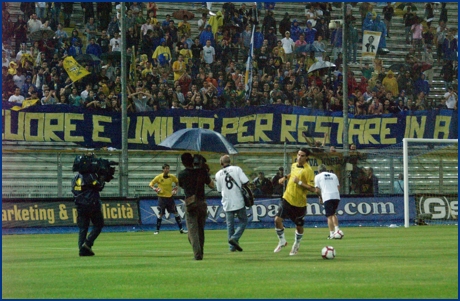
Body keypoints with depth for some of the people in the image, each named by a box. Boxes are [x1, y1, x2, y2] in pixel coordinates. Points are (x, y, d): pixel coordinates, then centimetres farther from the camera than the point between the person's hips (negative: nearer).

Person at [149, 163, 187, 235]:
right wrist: (154, 188, -21)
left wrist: (176, 188, 6)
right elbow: (150, 184, -2)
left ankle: (181, 229, 9)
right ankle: (157, 230, 6)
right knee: (160, 214, -4)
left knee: (175, 213, 3)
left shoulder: (172, 177, 1)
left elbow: (177, 182, 21)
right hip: (162, 197, -3)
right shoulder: (159, 177, -7)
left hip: (170, 197, 3)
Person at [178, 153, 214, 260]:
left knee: (193, 230, -4)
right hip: (202, 202, 3)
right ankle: (200, 253, 18)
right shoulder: (201, 172, -1)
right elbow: (212, 185, 8)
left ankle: (197, 254, -16)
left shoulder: (182, 174, -2)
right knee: (200, 230, 14)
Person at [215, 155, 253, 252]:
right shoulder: (236, 169, -2)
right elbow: (245, 182, -8)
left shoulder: (218, 174, 4)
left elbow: (219, 189, 10)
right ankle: (234, 238, -12)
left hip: (227, 203, 3)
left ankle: (232, 246, 6)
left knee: (230, 225, 10)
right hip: (239, 202, -3)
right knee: (243, 221, 9)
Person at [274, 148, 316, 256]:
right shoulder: (294, 165, 5)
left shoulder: (308, 170, -15)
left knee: (299, 226, 10)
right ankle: (282, 241, 11)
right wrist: (285, 177, 16)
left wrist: (299, 182, -25)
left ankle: (296, 245, 37)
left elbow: (312, 189, -20)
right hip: (287, 198, 5)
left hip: (299, 202, -4)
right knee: (278, 219, -12)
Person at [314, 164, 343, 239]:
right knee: (334, 214, 19)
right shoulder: (333, 175, 21)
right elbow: (338, 187, 15)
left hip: (327, 197, -4)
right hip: (336, 196, 4)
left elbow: (317, 190, 2)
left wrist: (320, 197, 17)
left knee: (330, 216, -3)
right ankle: (337, 229, 5)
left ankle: (332, 234, -6)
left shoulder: (318, 176, 11)